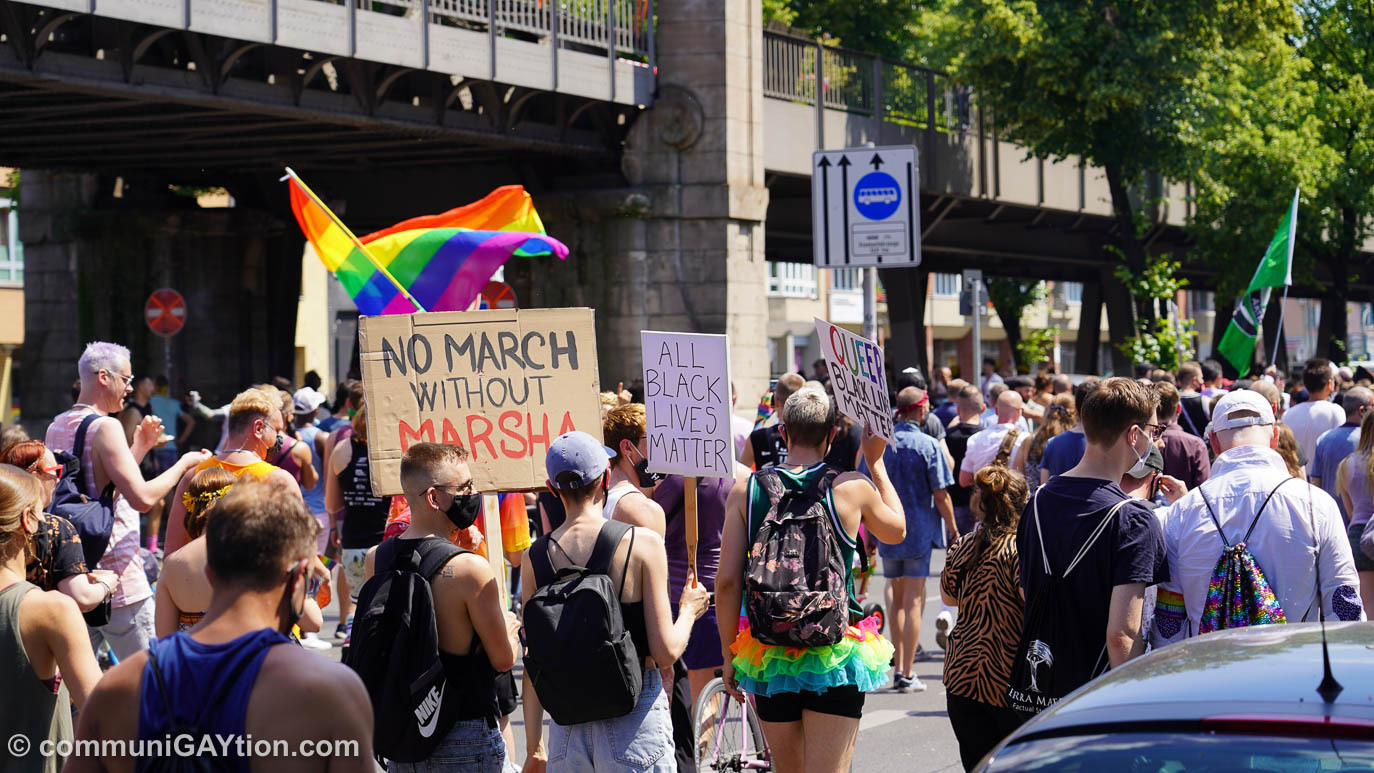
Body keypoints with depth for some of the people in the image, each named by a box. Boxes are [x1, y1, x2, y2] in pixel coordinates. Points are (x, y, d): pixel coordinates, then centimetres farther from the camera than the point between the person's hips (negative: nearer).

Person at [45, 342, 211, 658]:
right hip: (118, 579, -8)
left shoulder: (56, 427, 13)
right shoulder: (105, 427, -14)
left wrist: (140, 448, 21)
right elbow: (142, 497, -21)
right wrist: (184, 464, -8)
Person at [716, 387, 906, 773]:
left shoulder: (745, 490, -2)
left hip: (769, 656, 2)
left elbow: (728, 580, -4)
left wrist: (728, 654, 6)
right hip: (837, 654, -2)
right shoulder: (853, 487, -5)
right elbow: (897, 530, 16)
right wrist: (876, 462, 25)